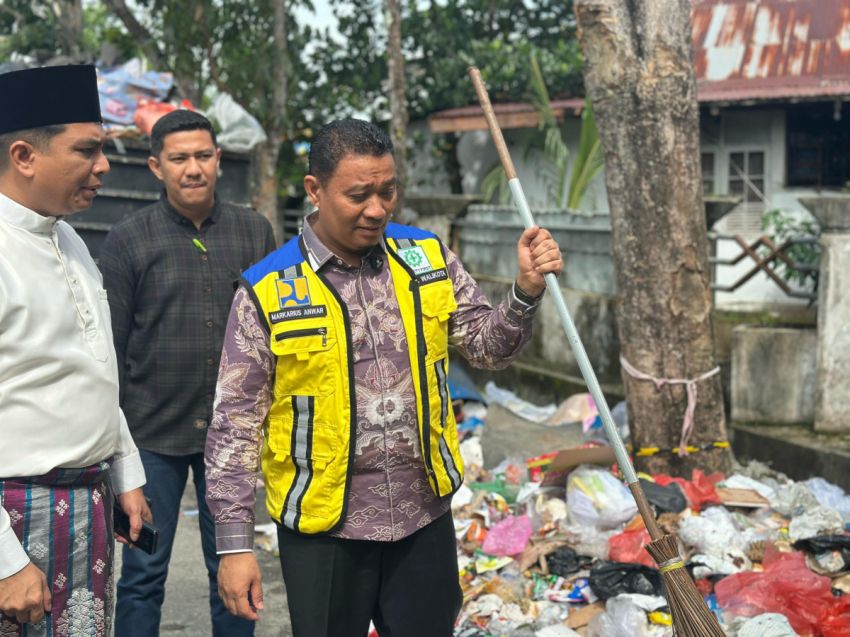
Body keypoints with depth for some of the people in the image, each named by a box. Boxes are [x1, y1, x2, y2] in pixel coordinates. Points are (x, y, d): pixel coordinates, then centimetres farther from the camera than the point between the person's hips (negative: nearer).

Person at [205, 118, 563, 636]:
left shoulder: (427, 259, 2)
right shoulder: (268, 291, -9)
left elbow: (488, 347, 5)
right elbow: (236, 424, -6)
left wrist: (527, 292, -15)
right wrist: (235, 545, -9)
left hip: (424, 520, 3)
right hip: (323, 531, -3)